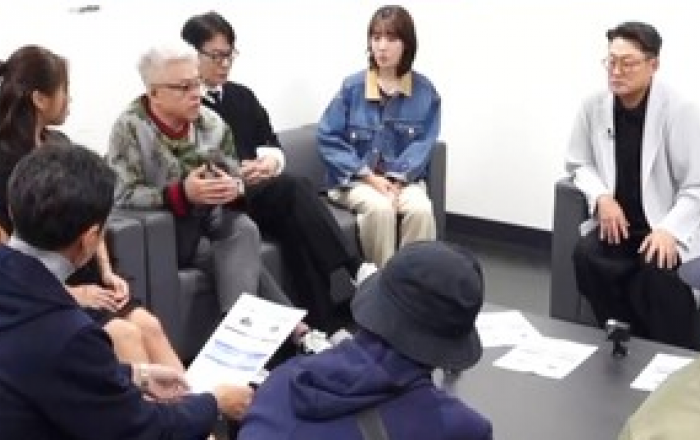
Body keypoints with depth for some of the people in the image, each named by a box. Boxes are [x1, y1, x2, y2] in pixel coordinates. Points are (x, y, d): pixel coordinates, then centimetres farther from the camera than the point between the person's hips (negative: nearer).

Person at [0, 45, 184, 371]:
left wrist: (107, 272, 2)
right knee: (125, 334, -26)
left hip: (85, 280, 6)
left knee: (148, 324, -19)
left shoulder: (58, 144, 12)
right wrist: (65, 292, -16)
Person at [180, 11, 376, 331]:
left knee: (295, 222, -28)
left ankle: (322, 324, -33)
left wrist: (270, 161, -7)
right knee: (294, 188, -30)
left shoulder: (242, 96, 19)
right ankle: (355, 268, -31)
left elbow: (272, 143, 17)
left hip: (263, 193, 6)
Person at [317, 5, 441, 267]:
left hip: (403, 179, 1)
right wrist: (369, 176, -12)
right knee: (380, 208, -33)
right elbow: (328, 139, -3)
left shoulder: (424, 91, 3)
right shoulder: (352, 87, 0)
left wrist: (396, 179, -17)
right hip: (355, 179, -1)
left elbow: (423, 144, -1)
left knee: (421, 209, -30)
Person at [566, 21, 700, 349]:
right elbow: (578, 164, 11)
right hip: (617, 223, 4)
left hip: (665, 230, -3)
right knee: (585, 256, -25)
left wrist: (670, 231, -26)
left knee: (658, 272, -32)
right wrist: (602, 197, -9)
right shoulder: (594, 107, -2)